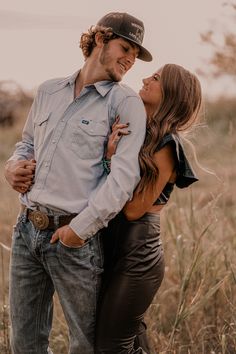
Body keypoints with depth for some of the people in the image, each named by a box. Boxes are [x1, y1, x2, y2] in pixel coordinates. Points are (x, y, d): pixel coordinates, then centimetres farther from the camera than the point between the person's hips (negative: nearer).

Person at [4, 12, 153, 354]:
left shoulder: (125, 103, -4)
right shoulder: (48, 91, 13)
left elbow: (124, 175, -14)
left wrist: (81, 227, -18)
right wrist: (14, 165, 3)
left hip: (75, 236, -5)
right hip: (27, 229, 5)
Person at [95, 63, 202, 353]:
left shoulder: (166, 146, -16)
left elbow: (134, 209, -18)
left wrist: (113, 157, -18)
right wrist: (110, 150, -11)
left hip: (137, 256, -8)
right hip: (116, 248, 8)